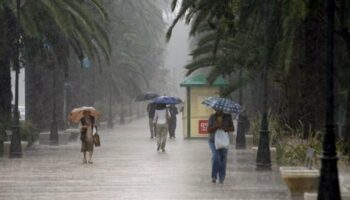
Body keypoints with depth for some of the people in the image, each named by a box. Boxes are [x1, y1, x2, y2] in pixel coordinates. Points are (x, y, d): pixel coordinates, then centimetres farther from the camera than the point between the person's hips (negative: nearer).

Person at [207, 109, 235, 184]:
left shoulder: (227, 117, 0)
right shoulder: (212, 117, -4)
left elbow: (232, 128, -1)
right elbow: (208, 130, -8)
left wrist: (225, 128, -21)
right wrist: (216, 126, -24)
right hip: (213, 140, -2)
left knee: (223, 158, -2)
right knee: (215, 156, -20)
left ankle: (221, 178, 8)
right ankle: (214, 176, -15)